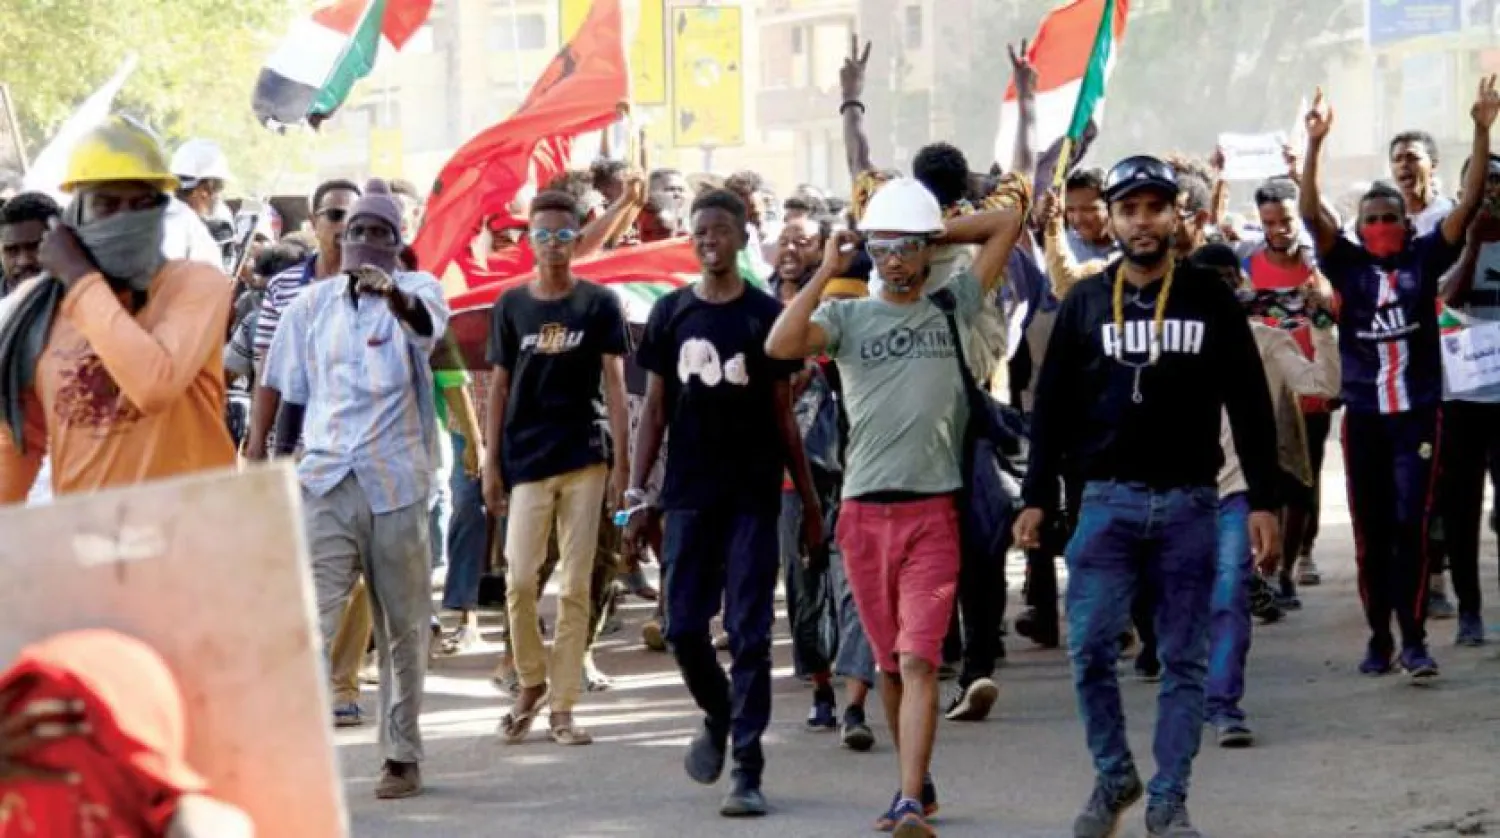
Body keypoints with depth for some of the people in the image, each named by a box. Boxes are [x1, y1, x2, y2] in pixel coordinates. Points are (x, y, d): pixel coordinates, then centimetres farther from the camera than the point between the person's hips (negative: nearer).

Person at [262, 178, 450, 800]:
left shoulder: (415, 289, 0)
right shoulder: (313, 304, 9)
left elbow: (427, 322, -25)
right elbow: (290, 392, 17)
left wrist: (394, 296, -47)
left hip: (395, 482, -2)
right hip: (324, 481, 2)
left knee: (402, 627, 7)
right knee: (308, 620, -10)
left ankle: (403, 757, 17)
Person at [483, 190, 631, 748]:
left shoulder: (599, 304, 3)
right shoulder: (512, 305, 7)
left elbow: (613, 383, 3)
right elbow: (500, 387, 10)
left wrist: (621, 459, -4)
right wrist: (491, 461, 5)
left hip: (583, 458, -1)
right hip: (526, 461, 1)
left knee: (575, 587, 1)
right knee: (519, 581, -6)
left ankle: (563, 706, 6)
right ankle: (531, 682, 16)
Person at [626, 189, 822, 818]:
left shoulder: (765, 315, 1)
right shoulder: (671, 313, 7)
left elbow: (783, 417, 4)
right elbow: (655, 408, 9)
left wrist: (810, 502, 2)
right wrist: (635, 494, 2)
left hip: (752, 497, -2)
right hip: (688, 498, 2)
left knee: (749, 635, -4)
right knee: (683, 629, 2)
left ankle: (748, 772, -2)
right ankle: (719, 717, 31)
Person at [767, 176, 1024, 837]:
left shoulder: (954, 307, 8)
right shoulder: (847, 317, 7)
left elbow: (1008, 223, 12)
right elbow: (781, 344, -12)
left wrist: (940, 233, 11)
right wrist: (826, 272, -6)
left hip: (933, 513, -2)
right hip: (864, 510, 2)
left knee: (917, 661, -12)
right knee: (889, 664, 11)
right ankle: (917, 783, 27)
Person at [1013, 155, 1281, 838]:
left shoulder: (1209, 299, 3)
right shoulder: (1085, 304, 6)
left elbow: (1250, 405, 4)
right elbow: (1052, 407, 8)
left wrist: (1263, 500, -1)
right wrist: (1037, 498, 2)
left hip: (1190, 505, 0)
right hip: (1108, 501, 1)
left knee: (1184, 660, 2)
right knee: (1090, 648, -7)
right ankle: (1113, 778, 13)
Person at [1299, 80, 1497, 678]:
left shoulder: (1424, 259, 3)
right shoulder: (1348, 264, 3)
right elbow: (1311, 214, -9)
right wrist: (1315, 146, -20)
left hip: (1418, 411, -1)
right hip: (1363, 414, 1)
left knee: (1411, 526, -6)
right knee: (1370, 531, 6)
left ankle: (1414, 640, -3)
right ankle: (1379, 639, 14)